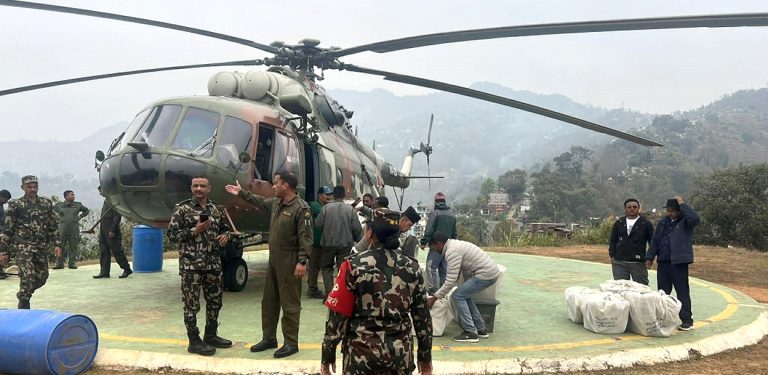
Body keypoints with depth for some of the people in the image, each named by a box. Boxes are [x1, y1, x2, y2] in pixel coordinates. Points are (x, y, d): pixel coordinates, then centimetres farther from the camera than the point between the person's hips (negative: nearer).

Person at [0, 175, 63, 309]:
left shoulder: (47, 203, 9)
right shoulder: (15, 205, 1)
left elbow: (54, 225, 11)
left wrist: (57, 244, 3)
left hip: (42, 247, 4)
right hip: (23, 246, -4)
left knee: (42, 277, 10)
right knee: (27, 277, -13)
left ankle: (23, 295, 36)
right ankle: (24, 307, -2)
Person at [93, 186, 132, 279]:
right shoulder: (106, 200, 17)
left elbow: (117, 216, -19)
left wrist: (112, 230, -22)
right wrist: (101, 231, 18)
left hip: (111, 231, -10)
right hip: (103, 231, 10)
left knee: (117, 250, -4)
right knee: (103, 251, 8)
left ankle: (127, 269, 5)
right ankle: (104, 272, 12)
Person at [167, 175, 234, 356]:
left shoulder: (218, 209, 8)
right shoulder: (182, 208, -5)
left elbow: (226, 229, 19)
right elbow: (171, 234, -7)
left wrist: (225, 236, -4)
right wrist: (195, 230, -17)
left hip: (214, 263, 5)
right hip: (191, 264, -5)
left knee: (215, 301, 13)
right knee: (191, 303, 2)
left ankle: (211, 335, 29)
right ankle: (194, 341, 13)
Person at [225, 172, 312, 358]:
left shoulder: (301, 208, -17)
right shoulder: (276, 203, 9)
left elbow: (306, 237, -21)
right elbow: (260, 202, 31)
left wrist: (302, 261, -27)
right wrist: (242, 193, 33)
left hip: (289, 261, -9)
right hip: (273, 259, 9)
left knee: (290, 303, -1)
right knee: (269, 301, 17)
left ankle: (291, 343, 10)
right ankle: (269, 338, 30)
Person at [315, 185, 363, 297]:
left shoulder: (327, 207, -8)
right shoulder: (350, 209, -6)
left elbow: (317, 224, -6)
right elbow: (357, 228, -6)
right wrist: (359, 241, 8)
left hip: (329, 243, 0)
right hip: (345, 243, 0)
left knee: (326, 267, 15)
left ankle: (329, 293, 6)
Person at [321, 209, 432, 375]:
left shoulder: (355, 265, -10)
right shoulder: (412, 267, -1)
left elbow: (338, 314, -9)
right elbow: (422, 316, 4)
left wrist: (328, 353, 1)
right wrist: (425, 355, 14)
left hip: (362, 352, -3)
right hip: (400, 353, 3)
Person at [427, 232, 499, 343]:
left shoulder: (452, 251, -15)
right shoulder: (456, 244, 17)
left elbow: (451, 281, -18)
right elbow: (455, 275, 24)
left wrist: (434, 298, -10)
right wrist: (440, 292, 25)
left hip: (486, 274, -10)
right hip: (492, 271, 10)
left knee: (457, 296, -5)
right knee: (464, 295, 19)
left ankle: (470, 333, -3)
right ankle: (481, 329, 24)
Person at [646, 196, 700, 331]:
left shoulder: (685, 222, -6)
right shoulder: (663, 222, 12)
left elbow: (696, 219, -29)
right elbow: (655, 240, 16)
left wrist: (683, 204, -20)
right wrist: (650, 257, 12)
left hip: (679, 262, -6)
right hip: (663, 262, 6)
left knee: (682, 292, 0)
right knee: (663, 292, 12)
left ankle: (687, 321, 7)